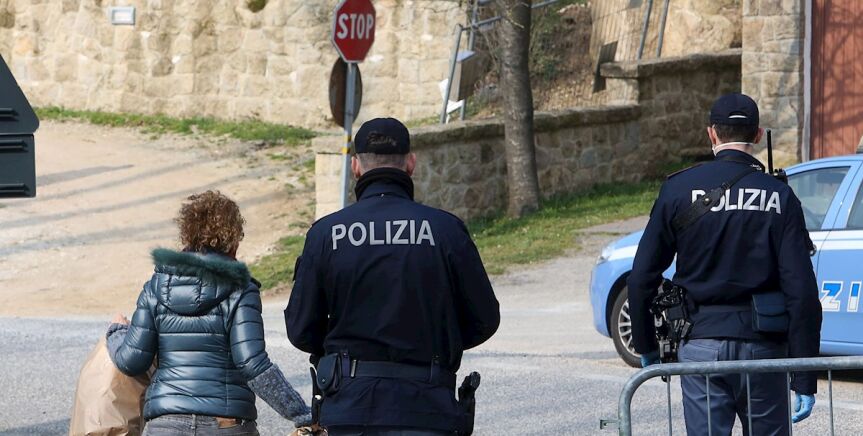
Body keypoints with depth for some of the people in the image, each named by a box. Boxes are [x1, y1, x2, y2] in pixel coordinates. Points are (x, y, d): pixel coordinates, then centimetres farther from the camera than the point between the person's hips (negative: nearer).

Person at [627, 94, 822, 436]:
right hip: (763, 346, 0)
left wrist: (645, 346, 15)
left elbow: (641, 278, 1)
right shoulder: (778, 196, -2)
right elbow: (802, 291, -7)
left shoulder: (679, 189, -1)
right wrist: (805, 379, -3)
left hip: (701, 343, 0)